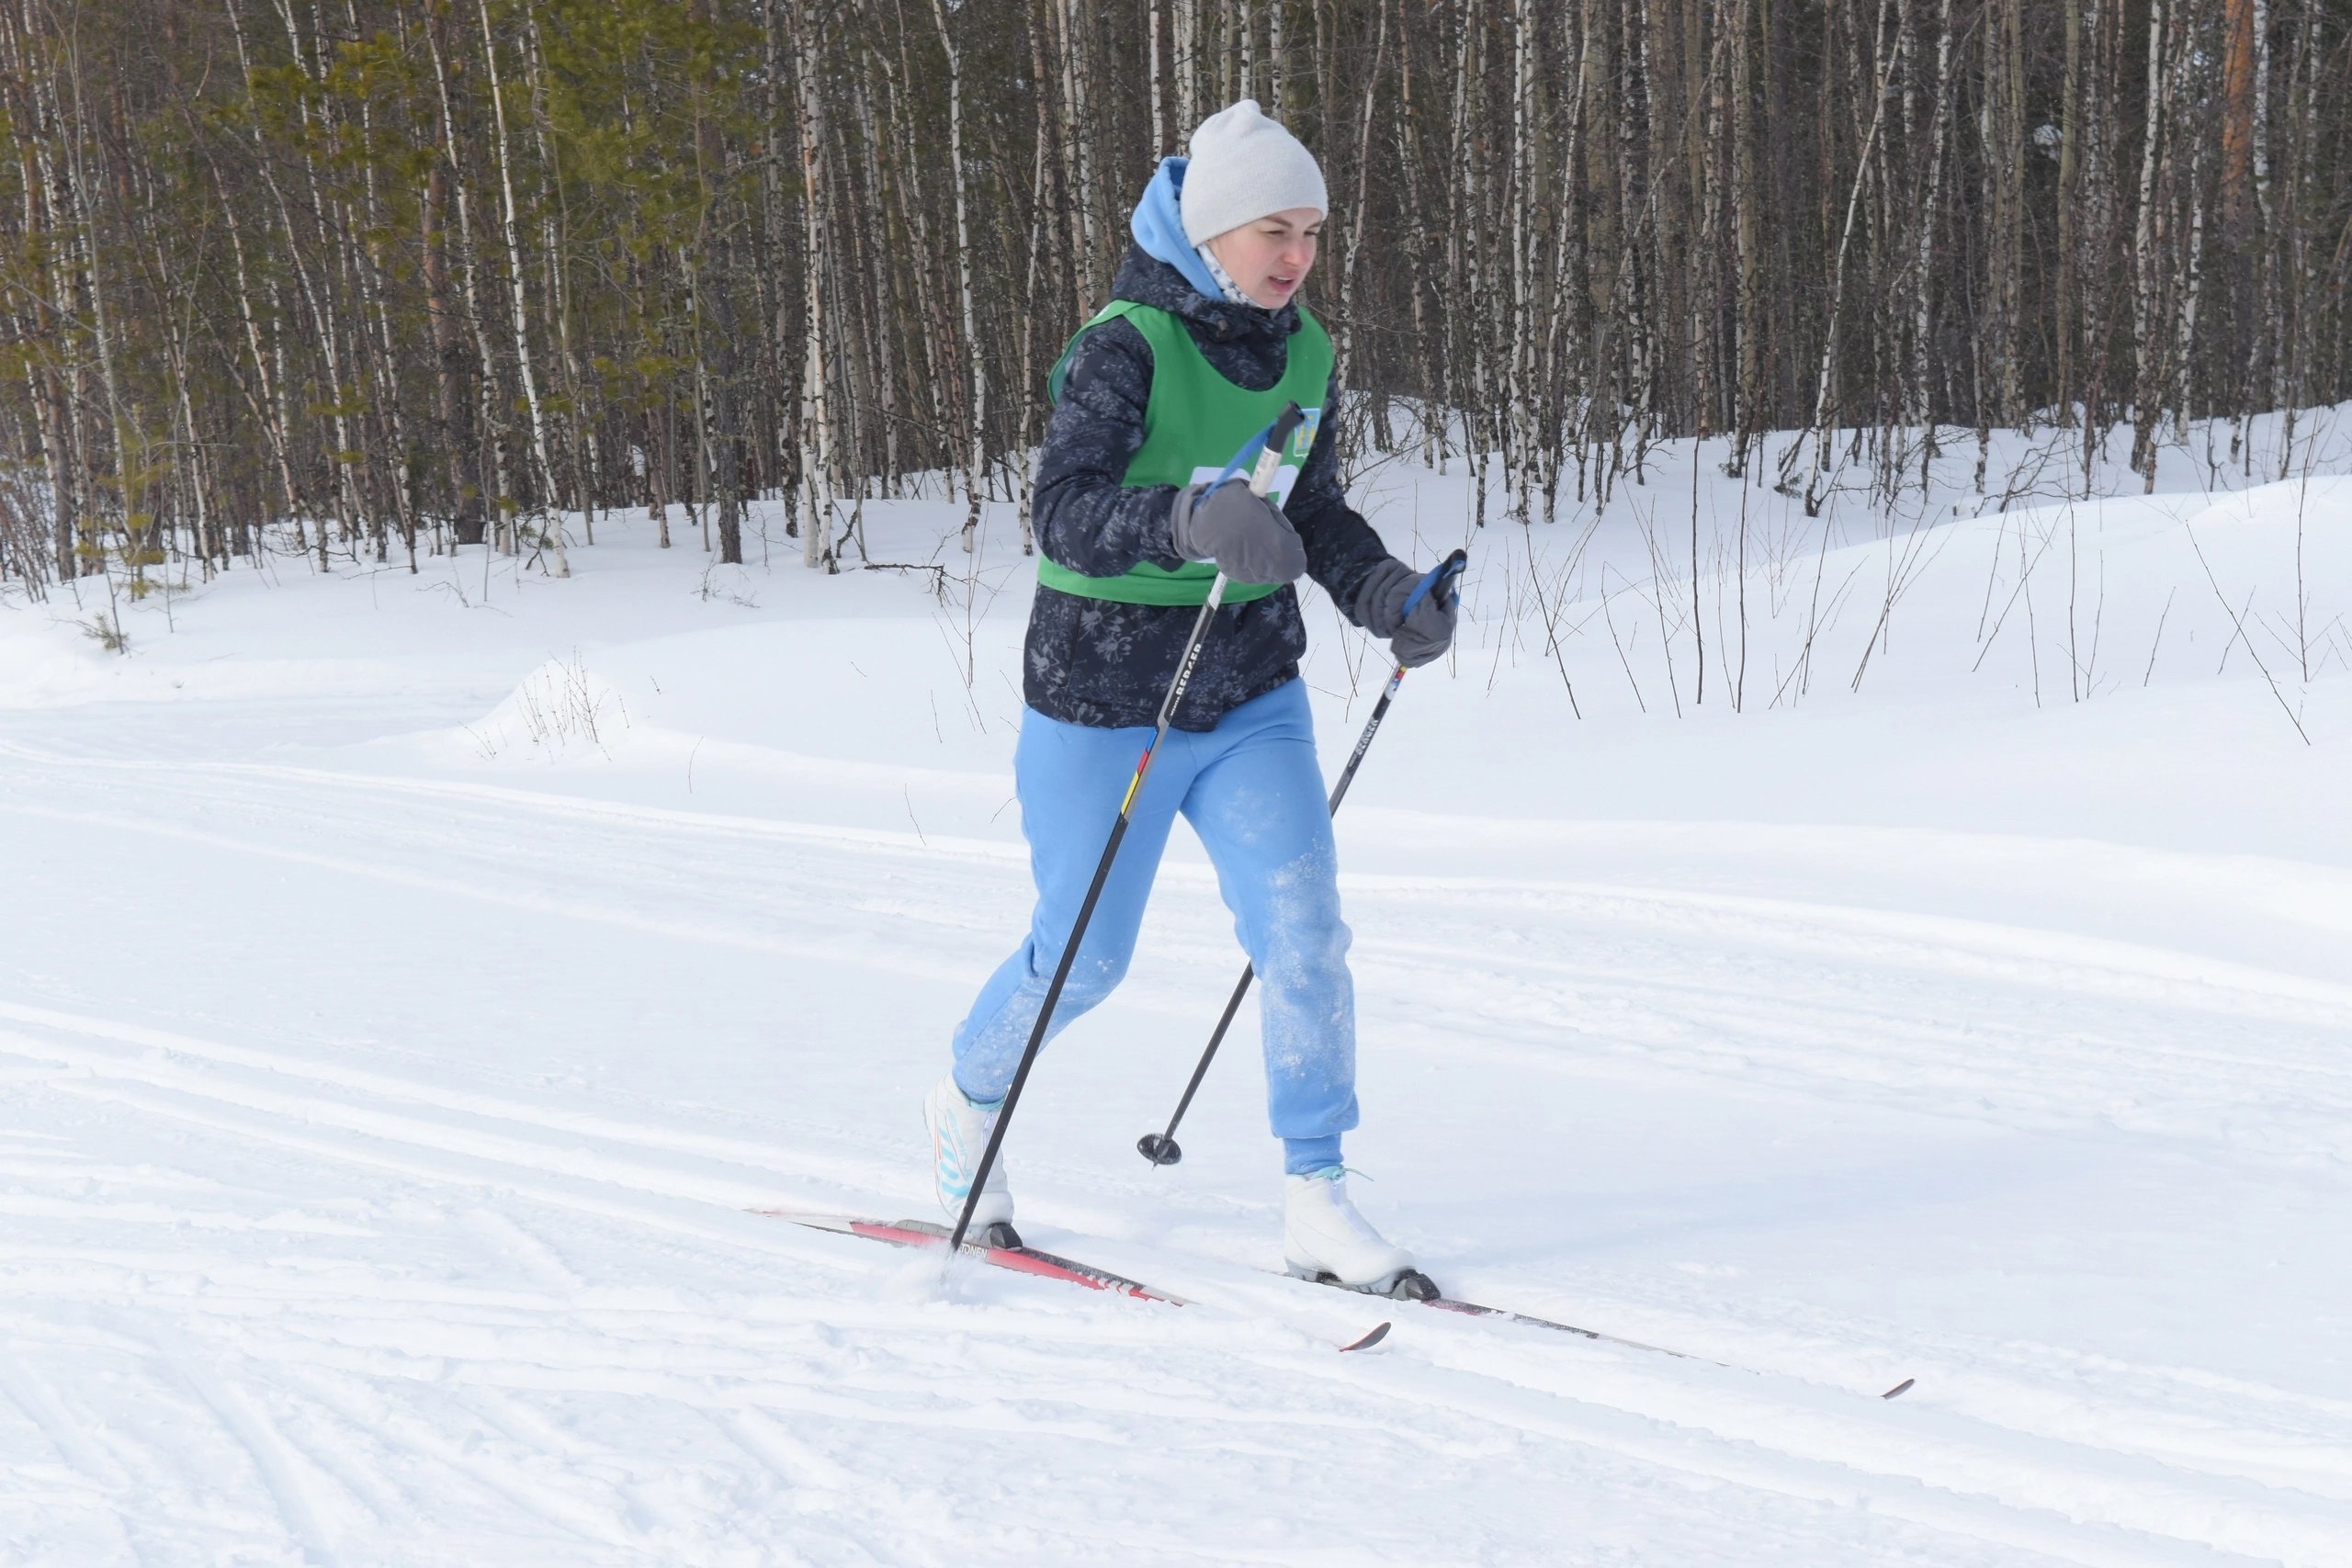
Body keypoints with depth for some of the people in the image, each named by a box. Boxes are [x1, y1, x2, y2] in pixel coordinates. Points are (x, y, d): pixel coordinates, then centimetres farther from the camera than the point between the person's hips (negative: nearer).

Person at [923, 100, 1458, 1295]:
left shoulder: (1303, 357, 2)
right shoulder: (1126, 349, -18)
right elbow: (1063, 514, -29)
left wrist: (1386, 593, -4)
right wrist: (1190, 519, -45)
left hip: (1252, 703, 5)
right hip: (1103, 709, -5)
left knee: (1304, 934, -10)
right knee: (1083, 961, 9)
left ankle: (1316, 1200, -1)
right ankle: (969, 1100, 39)